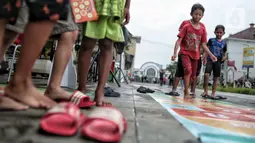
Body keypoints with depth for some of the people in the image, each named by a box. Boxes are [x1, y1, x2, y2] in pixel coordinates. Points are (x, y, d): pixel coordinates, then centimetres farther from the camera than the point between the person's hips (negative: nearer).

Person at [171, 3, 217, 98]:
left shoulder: (202, 29, 4)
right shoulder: (186, 27, -6)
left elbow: (203, 44, 7)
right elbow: (179, 40, -10)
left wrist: (211, 55, -3)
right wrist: (175, 53, -21)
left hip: (195, 55, 5)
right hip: (185, 53, -5)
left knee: (193, 76, 10)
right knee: (188, 70, -26)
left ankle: (186, 90, 31)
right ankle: (186, 92, -16)